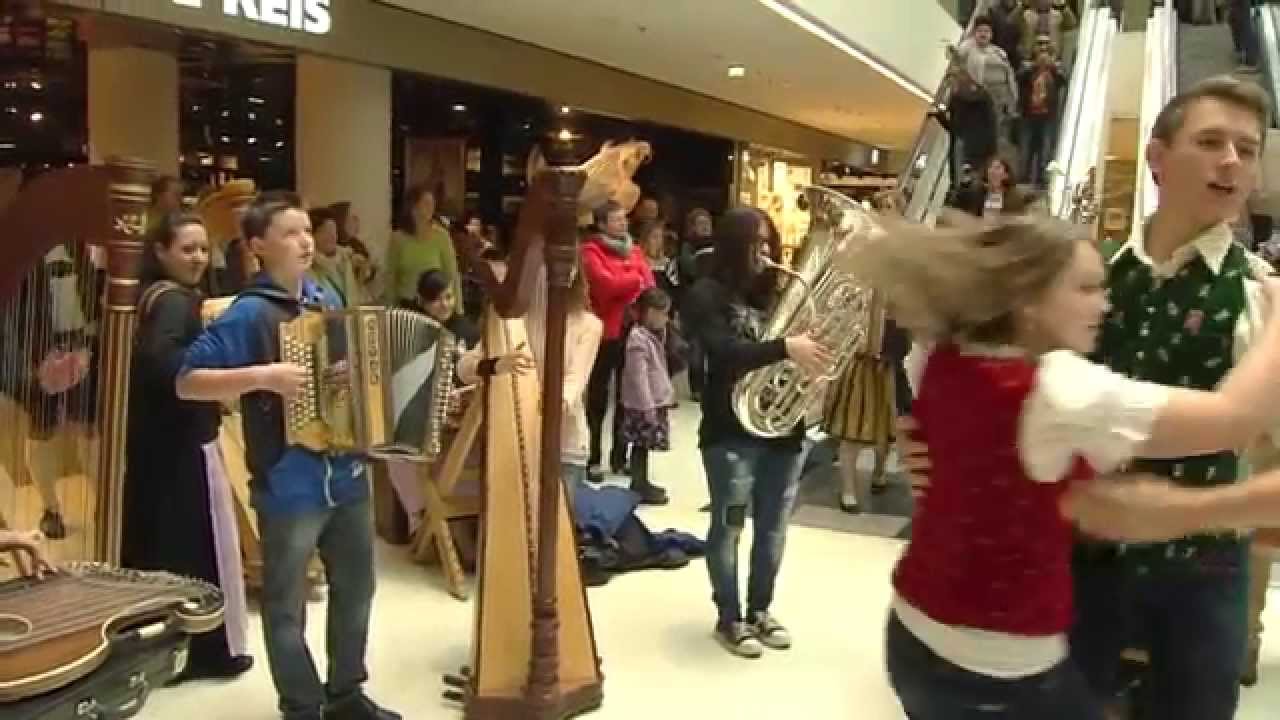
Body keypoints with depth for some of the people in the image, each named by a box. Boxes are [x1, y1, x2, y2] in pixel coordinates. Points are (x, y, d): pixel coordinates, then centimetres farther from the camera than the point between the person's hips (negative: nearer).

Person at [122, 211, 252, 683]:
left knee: (157, 539, 16)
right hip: (183, 443, -9)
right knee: (201, 541, 2)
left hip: (154, 441, 9)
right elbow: (157, 357, -34)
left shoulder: (152, 296, 11)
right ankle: (211, 649, 13)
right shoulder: (177, 300, -17)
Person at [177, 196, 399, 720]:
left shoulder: (325, 298, 6)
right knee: (287, 605, 9)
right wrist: (262, 375, -27)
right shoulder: (250, 313, -14)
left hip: (348, 475, 7)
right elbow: (187, 381, -17)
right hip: (289, 486, -7)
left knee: (355, 588, 18)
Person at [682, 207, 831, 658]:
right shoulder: (707, 295, -7)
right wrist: (785, 348, -33)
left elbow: (807, 331, 12)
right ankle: (729, 618, 19)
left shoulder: (775, 293, 9)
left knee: (773, 528, 14)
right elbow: (723, 351, -22)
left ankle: (760, 610, 30)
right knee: (728, 526, 5)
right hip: (732, 432, -5)